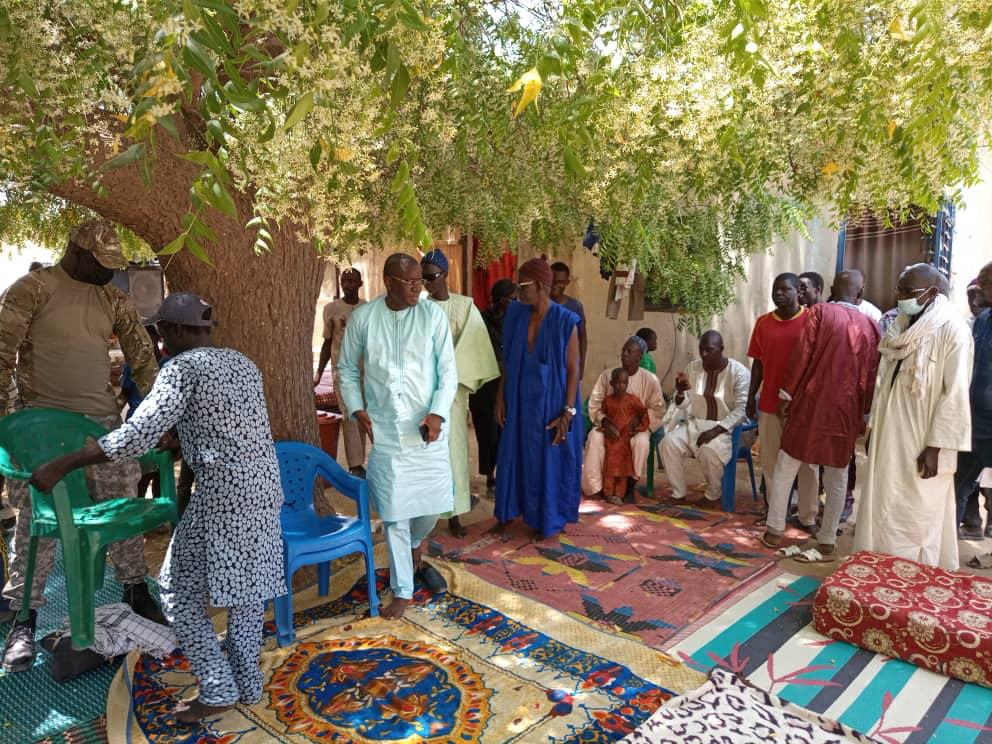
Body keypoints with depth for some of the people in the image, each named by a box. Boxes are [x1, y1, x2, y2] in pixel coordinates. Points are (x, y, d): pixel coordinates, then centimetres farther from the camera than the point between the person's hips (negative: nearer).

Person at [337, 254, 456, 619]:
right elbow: (347, 368, 9)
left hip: (427, 427, 1)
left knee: (432, 503, 10)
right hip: (384, 430, 0)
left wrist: (438, 413, -17)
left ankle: (415, 555, 44)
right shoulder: (362, 317, -2)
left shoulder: (433, 315, -5)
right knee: (394, 512, 4)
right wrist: (357, 410, -3)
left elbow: (448, 370, -4)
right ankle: (402, 591, 21)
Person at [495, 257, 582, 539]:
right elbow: (507, 359, 5)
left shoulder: (565, 321, -15)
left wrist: (568, 412, -16)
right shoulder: (515, 314, -1)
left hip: (550, 403, -4)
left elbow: (573, 369, -12)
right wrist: (500, 397, 3)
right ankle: (508, 512, 35)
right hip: (519, 401, 4)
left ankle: (548, 519, 28)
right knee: (514, 456, 16)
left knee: (549, 461, 10)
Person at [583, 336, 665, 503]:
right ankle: (595, 487, -19)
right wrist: (605, 422, -22)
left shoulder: (650, 379, -6)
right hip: (609, 423, 1)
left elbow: (658, 409, -4)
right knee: (595, 438, -31)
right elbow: (594, 404, -4)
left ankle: (630, 486, -14)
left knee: (641, 441, -35)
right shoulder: (607, 375, -4)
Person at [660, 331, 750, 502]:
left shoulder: (739, 372, -11)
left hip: (726, 427, -5)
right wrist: (680, 392, -18)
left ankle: (713, 496, -8)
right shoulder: (692, 367, 3)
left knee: (710, 450, -34)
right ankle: (678, 493, -7)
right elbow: (683, 405, 6)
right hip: (695, 423, 5)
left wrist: (716, 430, -26)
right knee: (668, 442, -21)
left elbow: (742, 409, -16)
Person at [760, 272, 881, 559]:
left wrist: (786, 394, -1)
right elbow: (871, 376, 8)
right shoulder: (871, 326, 7)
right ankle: (827, 543, 12)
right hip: (847, 409, 3)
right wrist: (863, 414, 16)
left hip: (811, 403, -3)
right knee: (837, 476, 9)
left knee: (786, 467, 8)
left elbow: (802, 356, -8)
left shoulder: (819, 312, -3)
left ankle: (775, 530, 12)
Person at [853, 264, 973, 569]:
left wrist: (935, 446, -18)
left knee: (918, 518, 4)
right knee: (884, 509, 14)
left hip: (922, 441, -7)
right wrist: (873, 426, 13)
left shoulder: (952, 329, -13)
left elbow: (955, 395, -16)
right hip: (890, 433, 7)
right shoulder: (902, 324, 8)